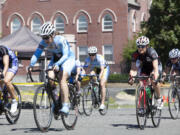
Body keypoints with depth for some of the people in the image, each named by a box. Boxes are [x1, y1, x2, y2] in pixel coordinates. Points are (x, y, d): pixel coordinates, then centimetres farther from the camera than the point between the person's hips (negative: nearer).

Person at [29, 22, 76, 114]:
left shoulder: (61, 40, -33)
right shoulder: (43, 43, -19)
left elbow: (65, 55, -41)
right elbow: (36, 54, -22)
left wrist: (57, 64, -58)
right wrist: (31, 65, -40)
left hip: (68, 59, -5)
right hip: (55, 59, 5)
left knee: (62, 79, -27)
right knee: (49, 78, -19)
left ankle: (65, 106, -30)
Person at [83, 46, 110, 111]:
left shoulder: (100, 58, -36)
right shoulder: (88, 59, -24)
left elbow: (102, 69, -46)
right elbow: (85, 69, -26)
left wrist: (100, 76, -63)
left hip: (104, 69, -4)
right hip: (95, 68, 4)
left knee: (102, 84, -20)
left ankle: (102, 103, -16)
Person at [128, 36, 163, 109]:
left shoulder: (151, 52, -34)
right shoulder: (135, 54, -23)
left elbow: (155, 68, -41)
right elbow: (133, 68, -25)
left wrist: (154, 77, -56)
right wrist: (131, 76, -44)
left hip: (156, 66, -4)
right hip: (145, 67, 4)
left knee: (153, 81, -30)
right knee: (141, 82, -18)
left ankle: (159, 98, -9)